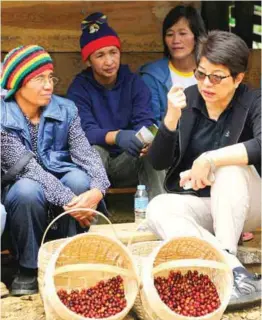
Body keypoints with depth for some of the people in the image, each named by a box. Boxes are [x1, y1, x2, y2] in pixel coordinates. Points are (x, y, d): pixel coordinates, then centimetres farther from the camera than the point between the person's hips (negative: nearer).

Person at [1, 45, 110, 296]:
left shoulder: (65, 109, -4)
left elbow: (85, 152, -14)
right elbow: (27, 167, -25)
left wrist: (97, 189, -36)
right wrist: (68, 201, -36)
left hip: (61, 182, 3)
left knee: (78, 179, -30)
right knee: (29, 190, -37)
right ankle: (29, 269, -12)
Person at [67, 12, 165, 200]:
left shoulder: (134, 82, 0)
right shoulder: (79, 89, -8)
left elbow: (145, 121, -14)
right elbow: (85, 131, -23)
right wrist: (117, 136, -45)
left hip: (127, 161, 2)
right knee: (94, 149, -34)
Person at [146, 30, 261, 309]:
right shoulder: (186, 99, -2)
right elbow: (158, 163, -6)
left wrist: (210, 159, -34)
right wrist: (171, 117, -22)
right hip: (198, 204, 3)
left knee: (229, 168, -31)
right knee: (157, 208, -27)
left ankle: (225, 260, -34)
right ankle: (234, 268, -40)